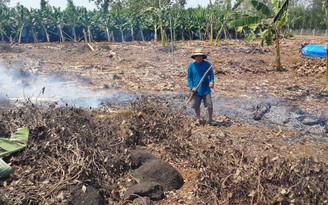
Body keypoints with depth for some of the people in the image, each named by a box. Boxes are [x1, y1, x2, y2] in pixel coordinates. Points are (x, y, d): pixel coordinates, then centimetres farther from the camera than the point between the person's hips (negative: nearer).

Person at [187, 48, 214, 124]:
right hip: (196, 90, 1)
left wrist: (212, 81, -15)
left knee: (209, 105, -1)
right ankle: (198, 119, 32)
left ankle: (210, 118, 22)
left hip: (206, 89, -1)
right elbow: (189, 77, 4)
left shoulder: (207, 64, -2)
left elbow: (211, 74, 5)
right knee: (196, 106, 10)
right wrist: (192, 87, -7)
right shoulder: (191, 66, 0)